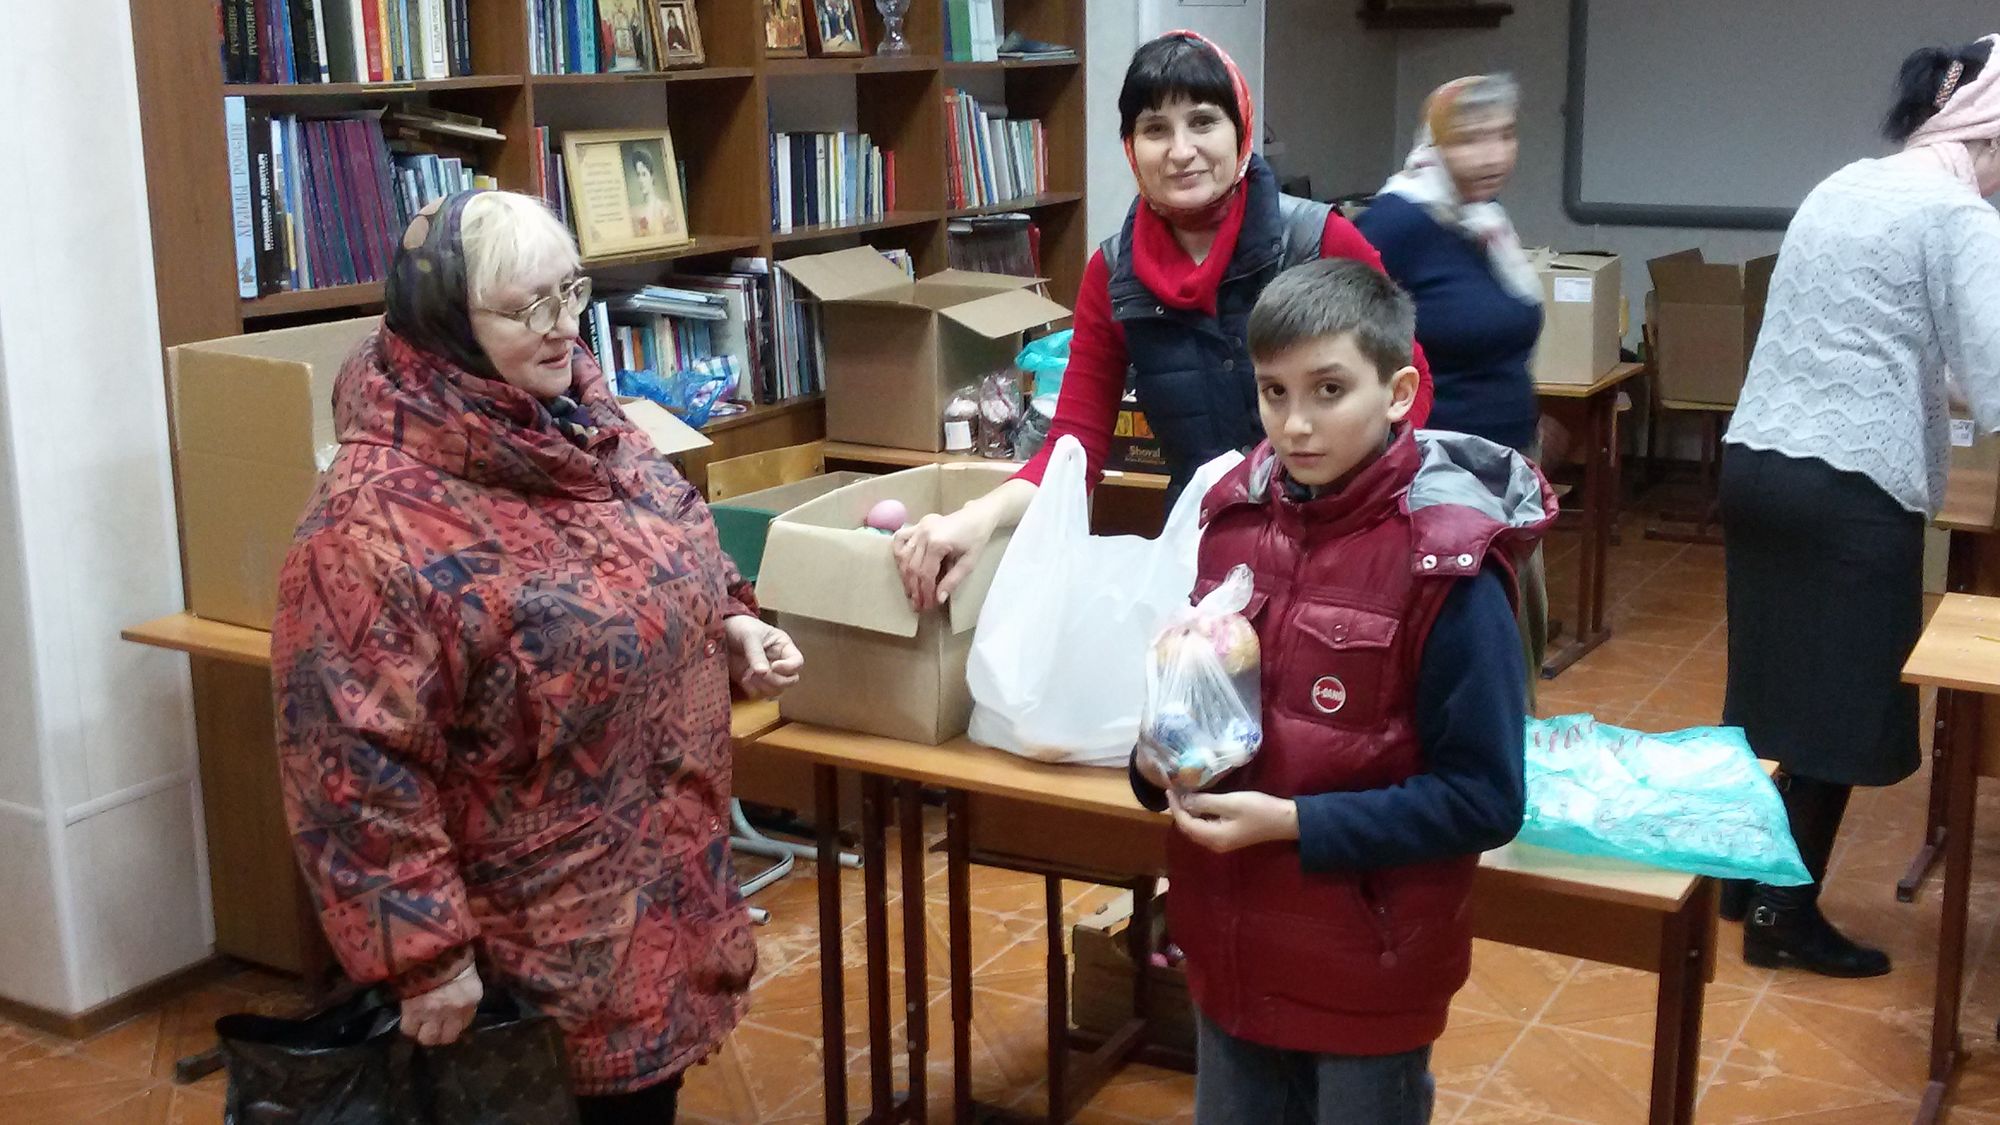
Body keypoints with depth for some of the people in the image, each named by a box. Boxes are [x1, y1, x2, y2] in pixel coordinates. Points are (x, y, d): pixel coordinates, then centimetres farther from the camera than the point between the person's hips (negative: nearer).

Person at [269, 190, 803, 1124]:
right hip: (538, 945, -7)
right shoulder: (377, 517, -25)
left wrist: (730, 627, -1)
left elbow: (672, 569, 17)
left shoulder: (586, 427, 0)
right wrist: (427, 954, -22)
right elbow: (357, 768, -24)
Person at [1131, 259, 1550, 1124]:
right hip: (1232, 948, 5)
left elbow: (1482, 801, -18)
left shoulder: (1445, 570, -19)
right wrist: (1157, 760, -8)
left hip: (1369, 971, -5)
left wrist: (1293, 824, -23)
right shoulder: (1237, 517, -2)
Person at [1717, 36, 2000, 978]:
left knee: (1773, 686, 17)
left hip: (1757, 462, 8)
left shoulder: (1840, 188, 15)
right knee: (1838, 705, 3)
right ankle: (1784, 913, 10)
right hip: (1849, 486, -8)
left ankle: (1745, 876, 27)